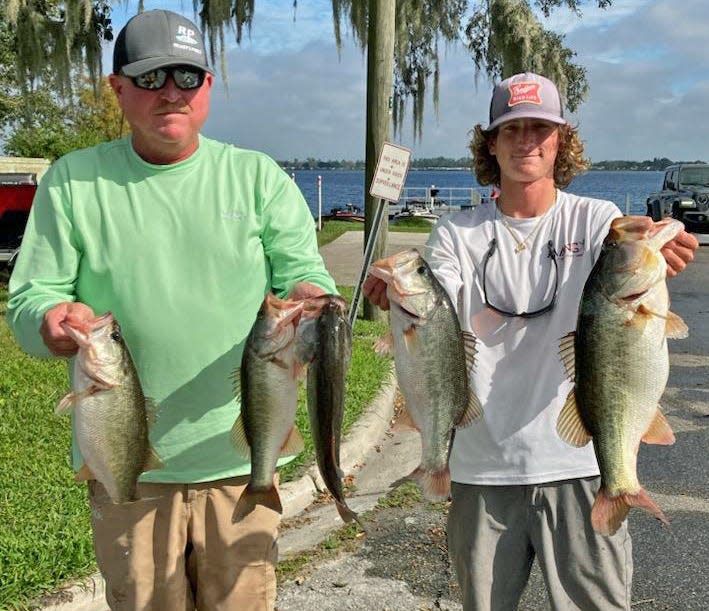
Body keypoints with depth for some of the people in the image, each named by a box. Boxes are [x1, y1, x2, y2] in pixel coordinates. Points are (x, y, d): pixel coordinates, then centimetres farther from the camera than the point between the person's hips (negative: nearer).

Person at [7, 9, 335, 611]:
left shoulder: (259, 176, 2)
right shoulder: (73, 181, 1)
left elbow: (304, 271, 0)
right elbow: (28, 301, 0)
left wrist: (307, 296, -24)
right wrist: (54, 321, -23)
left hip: (240, 457, 1)